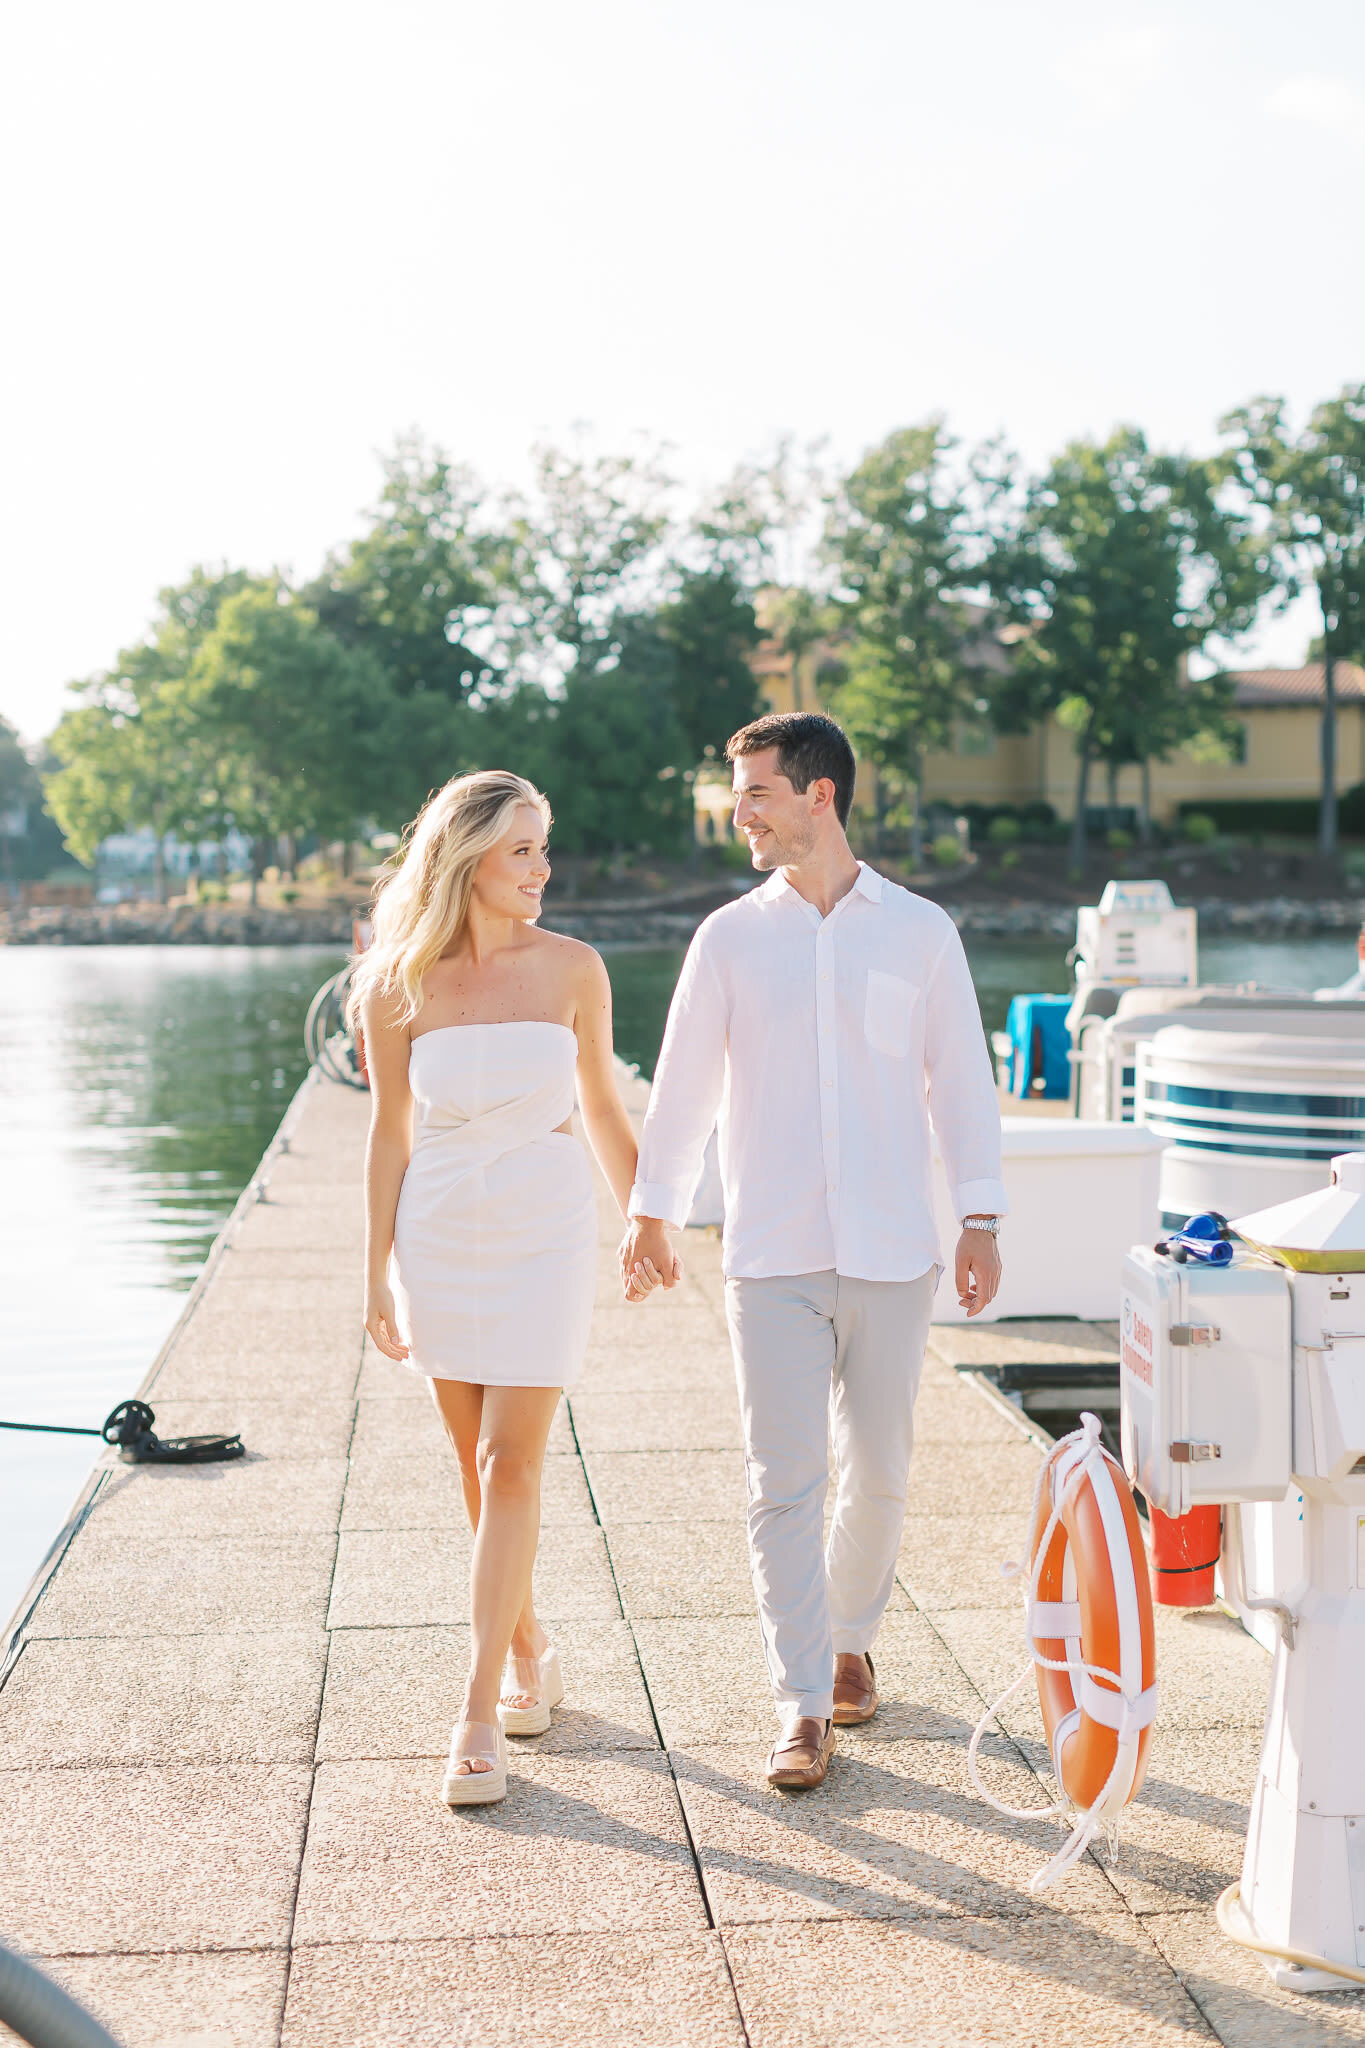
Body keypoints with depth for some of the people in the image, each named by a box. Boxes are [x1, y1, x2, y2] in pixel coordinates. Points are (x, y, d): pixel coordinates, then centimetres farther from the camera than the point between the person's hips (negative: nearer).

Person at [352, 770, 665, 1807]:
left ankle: (480, 1716, -2)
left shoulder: (572, 969, -4)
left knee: (509, 1467, -6)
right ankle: (529, 1654, 32)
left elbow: (602, 1106, 8)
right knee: (480, 1467, 11)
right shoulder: (400, 985, -4)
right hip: (441, 1238, 1)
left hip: (545, 1235, -1)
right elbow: (391, 1133, 2)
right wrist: (377, 1275, 4)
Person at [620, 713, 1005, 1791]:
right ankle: (804, 1708, 2)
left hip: (891, 1253, 0)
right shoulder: (730, 939, 4)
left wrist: (980, 1219, 2)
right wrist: (653, 1210, 16)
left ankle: (850, 1635, 33)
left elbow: (961, 1079, 6)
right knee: (785, 1481, -4)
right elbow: (685, 1083, 12)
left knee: (878, 1470, 9)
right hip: (772, 1255, 0)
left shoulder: (920, 932, 3)